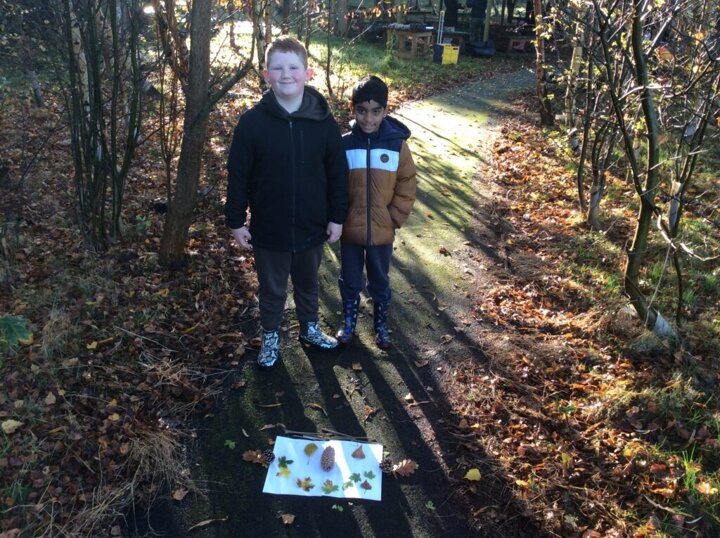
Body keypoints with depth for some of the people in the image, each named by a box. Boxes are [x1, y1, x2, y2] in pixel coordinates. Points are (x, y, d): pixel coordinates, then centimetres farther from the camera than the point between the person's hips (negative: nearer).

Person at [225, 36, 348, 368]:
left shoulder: (323, 121, -8)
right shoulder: (252, 122, -12)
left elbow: (338, 174, -1)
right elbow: (238, 176, -7)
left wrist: (337, 217, 0)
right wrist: (236, 221, -6)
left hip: (312, 227, 2)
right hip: (268, 228, -1)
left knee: (308, 284, 22)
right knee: (272, 289, 17)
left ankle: (310, 328, 46)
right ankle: (271, 337, 38)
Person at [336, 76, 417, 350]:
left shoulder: (397, 143, -9)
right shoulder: (344, 144, -8)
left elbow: (407, 185, -3)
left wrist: (394, 219, -7)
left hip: (382, 232, 0)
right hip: (350, 230, 0)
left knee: (380, 282, 17)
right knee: (350, 281, 17)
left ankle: (381, 324, 38)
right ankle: (349, 321, 39)